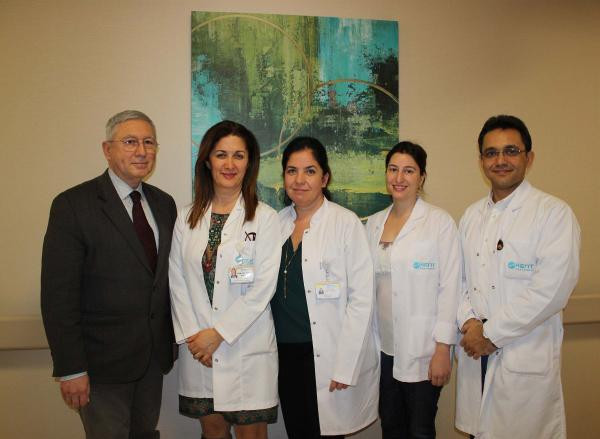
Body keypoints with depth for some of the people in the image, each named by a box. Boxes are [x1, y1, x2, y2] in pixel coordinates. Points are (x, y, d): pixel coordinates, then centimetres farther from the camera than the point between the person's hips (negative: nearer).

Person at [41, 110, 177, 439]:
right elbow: (58, 294, -14)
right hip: (103, 362, -5)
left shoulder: (164, 203, 6)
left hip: (154, 356, 6)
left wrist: (172, 338, 8)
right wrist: (71, 369, -16)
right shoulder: (72, 205, -12)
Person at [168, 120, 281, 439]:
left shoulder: (265, 218, -7)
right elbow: (177, 281, 3)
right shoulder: (187, 218, 5)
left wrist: (218, 333, -12)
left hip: (247, 349, -3)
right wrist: (191, 335, -6)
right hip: (198, 349, 3)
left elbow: (263, 287, -11)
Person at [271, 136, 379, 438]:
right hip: (285, 353, 5)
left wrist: (345, 366, -14)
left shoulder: (346, 223, -8)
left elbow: (361, 298, -11)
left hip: (327, 357, -4)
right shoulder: (278, 223, 7)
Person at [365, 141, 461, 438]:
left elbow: (450, 287, -10)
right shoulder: (373, 223, 7)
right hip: (384, 346, 5)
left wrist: (443, 349, -13)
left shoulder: (440, 222, -7)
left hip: (422, 348, -4)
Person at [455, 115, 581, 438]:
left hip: (526, 359, -5)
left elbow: (551, 289, -17)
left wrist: (491, 333, -14)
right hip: (474, 353, 5)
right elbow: (458, 276, 10)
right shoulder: (472, 215, 11)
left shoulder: (554, 213, -8)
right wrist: (469, 323, -8)